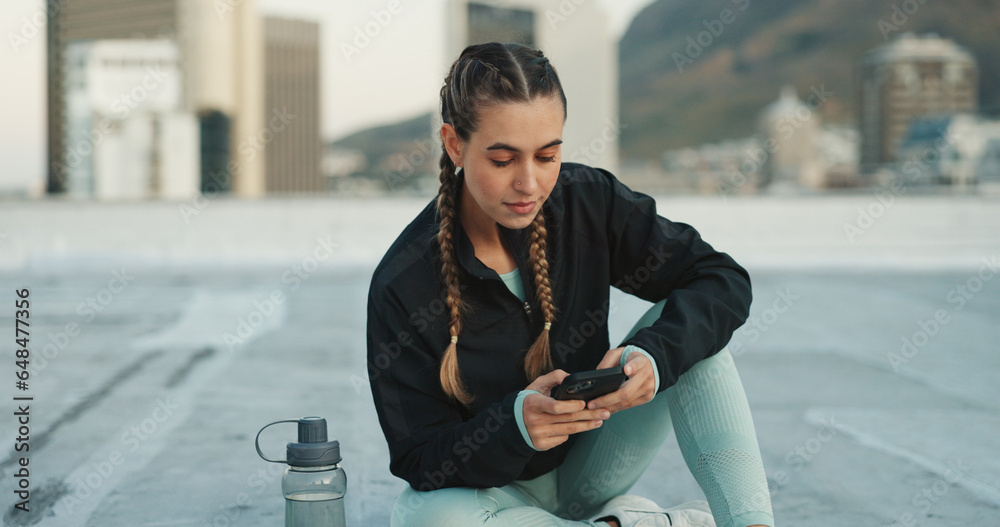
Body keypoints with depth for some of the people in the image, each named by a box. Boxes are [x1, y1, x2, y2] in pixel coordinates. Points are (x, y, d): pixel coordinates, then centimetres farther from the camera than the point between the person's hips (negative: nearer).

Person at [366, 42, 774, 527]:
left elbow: (725, 281, -10)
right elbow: (418, 460, -18)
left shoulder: (587, 202, -14)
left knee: (692, 327, -18)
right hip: (486, 484, -2)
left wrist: (653, 355, -31)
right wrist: (515, 424, -40)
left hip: (587, 471, 3)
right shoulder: (402, 284, -23)